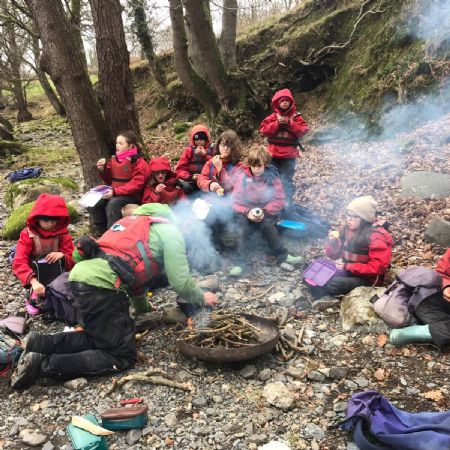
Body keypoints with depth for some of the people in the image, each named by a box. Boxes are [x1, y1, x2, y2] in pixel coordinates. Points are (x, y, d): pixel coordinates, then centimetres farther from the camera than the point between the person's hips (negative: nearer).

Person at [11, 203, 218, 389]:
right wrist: (202, 298, 24)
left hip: (81, 277, 9)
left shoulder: (139, 221, 31)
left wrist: (143, 308, 42)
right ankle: (45, 364, -8)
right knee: (122, 357, 1)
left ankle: (41, 344, 9)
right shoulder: (170, 231, 8)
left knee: (100, 337, 23)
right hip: (101, 286, -9)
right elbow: (180, 282, 4)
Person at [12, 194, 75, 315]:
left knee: (57, 260, -28)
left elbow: (73, 259, -8)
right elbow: (19, 263, -27)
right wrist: (34, 282, -44)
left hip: (56, 273, 2)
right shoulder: (27, 234, -15)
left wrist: (62, 255, -32)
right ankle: (34, 296, -21)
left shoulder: (62, 233, -8)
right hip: (35, 273, -1)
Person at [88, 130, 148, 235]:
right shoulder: (114, 160, 11)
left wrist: (115, 192, -26)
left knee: (113, 204, -34)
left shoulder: (139, 163, -8)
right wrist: (103, 170, -1)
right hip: (114, 194, 7)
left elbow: (136, 184, -18)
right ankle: (102, 231, 1)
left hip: (131, 196, -7)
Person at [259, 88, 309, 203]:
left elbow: (303, 130, -5)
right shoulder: (272, 117, 6)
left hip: (289, 154, -2)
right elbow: (263, 129, -4)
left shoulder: (296, 117, 4)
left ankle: (287, 203, 3)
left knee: (286, 180, -2)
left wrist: (290, 124, -14)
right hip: (274, 153, 2)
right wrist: (277, 123, -14)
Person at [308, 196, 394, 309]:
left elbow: (378, 267, -23)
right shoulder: (347, 228, 0)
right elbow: (333, 255, 6)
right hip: (345, 271, 7)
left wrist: (348, 266, -24)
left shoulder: (376, 237, -19)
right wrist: (332, 241, -17)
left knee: (332, 284, -32)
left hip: (366, 279, -7)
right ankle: (326, 297, -22)